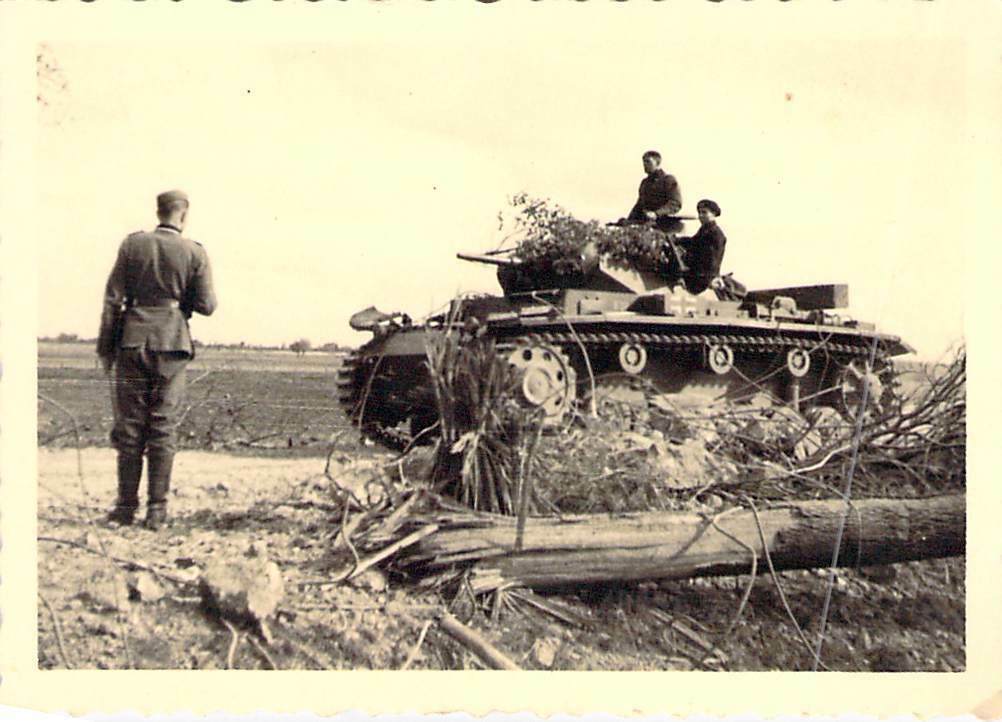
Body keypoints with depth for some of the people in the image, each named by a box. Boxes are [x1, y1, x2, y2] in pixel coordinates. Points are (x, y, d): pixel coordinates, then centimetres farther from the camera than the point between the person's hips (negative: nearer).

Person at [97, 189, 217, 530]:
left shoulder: (133, 244, 2)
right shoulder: (194, 253, -1)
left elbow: (113, 298, 1)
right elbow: (206, 306, -2)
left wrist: (106, 346, 6)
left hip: (133, 340, 1)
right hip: (171, 344, -1)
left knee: (129, 426, 7)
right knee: (163, 428, 3)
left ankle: (127, 505, 11)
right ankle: (156, 509, 3)